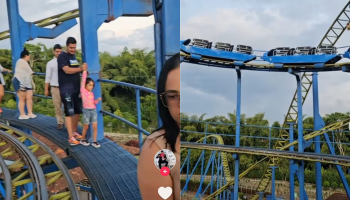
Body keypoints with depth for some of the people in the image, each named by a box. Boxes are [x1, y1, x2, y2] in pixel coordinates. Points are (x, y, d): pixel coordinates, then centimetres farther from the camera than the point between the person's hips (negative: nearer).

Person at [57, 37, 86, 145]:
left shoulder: (74, 57, 16)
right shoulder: (62, 56, -7)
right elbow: (67, 70, -22)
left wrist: (81, 88, 18)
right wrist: (81, 68, -32)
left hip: (76, 89, 7)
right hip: (67, 90, -7)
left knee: (77, 112, 12)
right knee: (69, 113, -7)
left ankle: (74, 132, 26)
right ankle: (70, 137, -5)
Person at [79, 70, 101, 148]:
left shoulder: (91, 93, 10)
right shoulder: (83, 91, -5)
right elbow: (83, 80, -13)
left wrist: (98, 100, -5)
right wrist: (84, 71, -15)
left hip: (94, 110, 4)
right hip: (86, 111, -4)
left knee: (95, 127, 0)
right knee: (86, 127, 7)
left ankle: (94, 141, 8)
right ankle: (83, 139, 27)